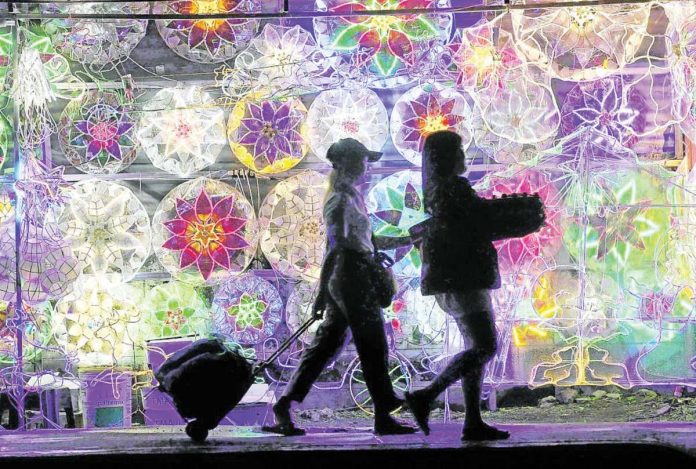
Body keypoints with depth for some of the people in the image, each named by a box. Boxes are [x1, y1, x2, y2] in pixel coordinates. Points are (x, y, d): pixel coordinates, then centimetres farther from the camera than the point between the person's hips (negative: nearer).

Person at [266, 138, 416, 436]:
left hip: (343, 279, 10)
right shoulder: (341, 199, -12)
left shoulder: (351, 196, 18)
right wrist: (322, 293, -24)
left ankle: (283, 406, 6)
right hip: (352, 276, -10)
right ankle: (383, 417, 3)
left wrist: (406, 240, 23)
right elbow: (336, 244, -19)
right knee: (373, 346, -3)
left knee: (325, 344, 7)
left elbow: (365, 240, 24)